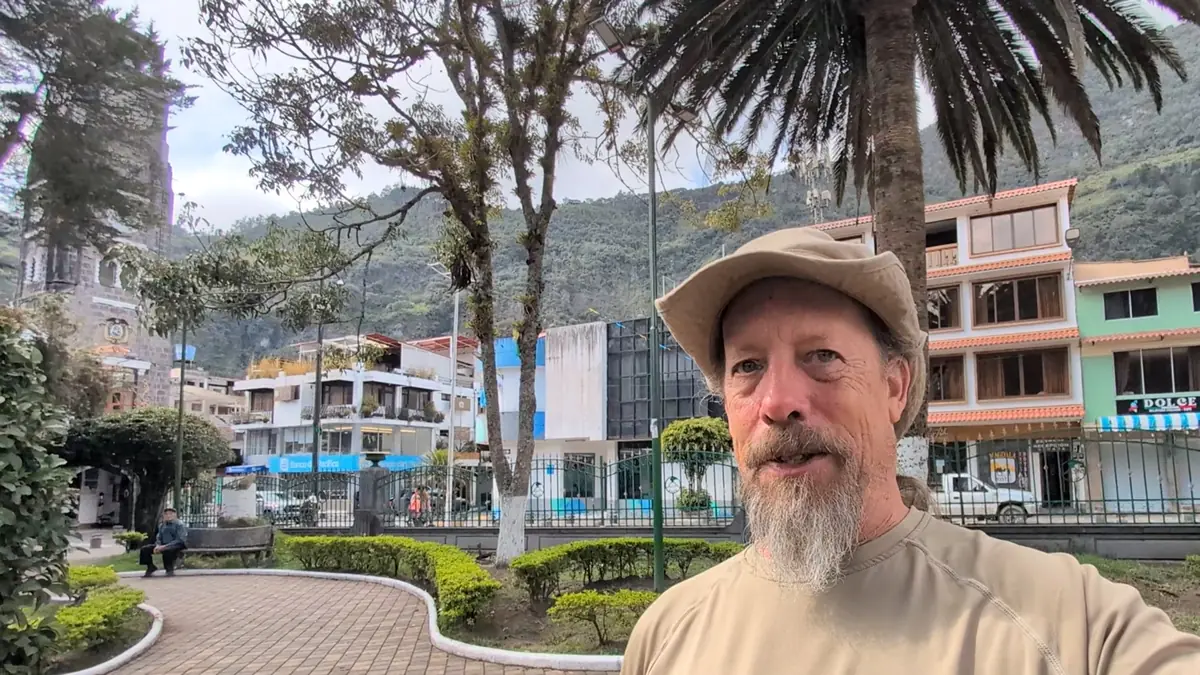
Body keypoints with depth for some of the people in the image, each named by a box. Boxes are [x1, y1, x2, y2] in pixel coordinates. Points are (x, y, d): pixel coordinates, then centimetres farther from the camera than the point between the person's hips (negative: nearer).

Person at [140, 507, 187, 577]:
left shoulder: (180, 525, -7)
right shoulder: (161, 526, 16)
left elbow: (180, 540, -16)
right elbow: (158, 538, 15)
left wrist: (165, 546, -25)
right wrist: (158, 546, -11)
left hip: (177, 545, -7)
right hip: (163, 545, 7)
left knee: (166, 550, -40)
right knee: (145, 549, -7)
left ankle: (170, 570, -22)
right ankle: (150, 567, 7)